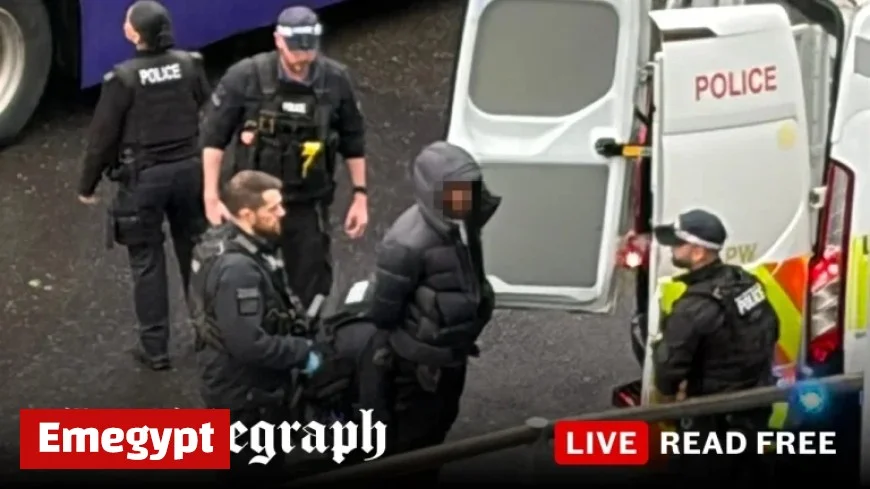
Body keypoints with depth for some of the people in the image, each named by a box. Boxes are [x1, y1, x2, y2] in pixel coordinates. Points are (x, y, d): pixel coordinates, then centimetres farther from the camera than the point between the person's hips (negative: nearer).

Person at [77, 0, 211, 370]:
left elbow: (103, 136, -11)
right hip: (189, 168, 4)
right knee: (195, 252, 19)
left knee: (147, 262, 7)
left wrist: (87, 186, 2)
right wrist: (206, 163, 20)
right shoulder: (190, 65, -5)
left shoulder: (123, 79, -18)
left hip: (144, 177, -4)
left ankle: (154, 348, 12)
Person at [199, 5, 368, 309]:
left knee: (312, 289, 4)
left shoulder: (335, 80, -7)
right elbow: (213, 137, -6)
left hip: (309, 204, 1)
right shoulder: (245, 77, -14)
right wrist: (211, 197, -9)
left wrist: (360, 196, 5)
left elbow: (353, 141, 5)